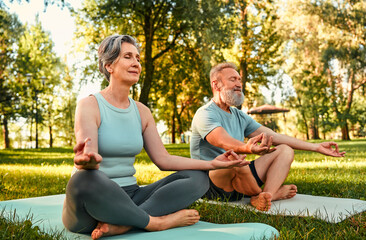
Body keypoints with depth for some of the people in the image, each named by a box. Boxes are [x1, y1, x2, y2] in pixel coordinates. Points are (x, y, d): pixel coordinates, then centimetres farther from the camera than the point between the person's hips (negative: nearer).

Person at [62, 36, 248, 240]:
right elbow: (86, 155, -21)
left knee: (198, 178, -8)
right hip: (94, 201, -6)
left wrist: (213, 163, -3)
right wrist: (87, 160, -47)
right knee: (84, 179, -40)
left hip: (129, 197, 6)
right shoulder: (90, 105, -6)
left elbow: (163, 159, 6)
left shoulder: (141, 111, 11)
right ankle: (157, 222, -20)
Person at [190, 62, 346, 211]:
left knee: (285, 150, 1)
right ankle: (273, 192, -9)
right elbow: (225, 142, -31)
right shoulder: (205, 114, -11)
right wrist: (247, 149, -54)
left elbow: (274, 136, 12)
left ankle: (265, 196, -26)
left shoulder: (239, 116, 15)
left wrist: (316, 147, 7)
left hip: (237, 180, 8)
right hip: (213, 185, -8)